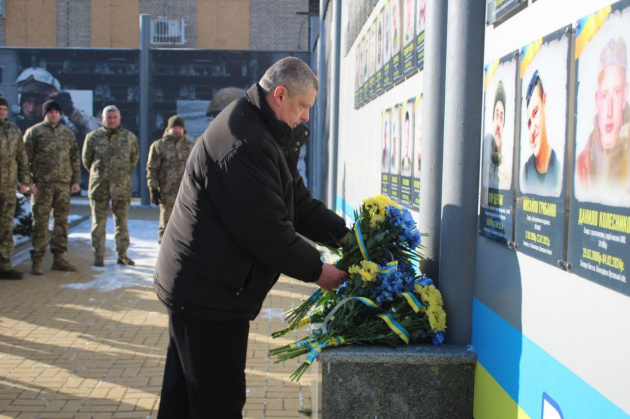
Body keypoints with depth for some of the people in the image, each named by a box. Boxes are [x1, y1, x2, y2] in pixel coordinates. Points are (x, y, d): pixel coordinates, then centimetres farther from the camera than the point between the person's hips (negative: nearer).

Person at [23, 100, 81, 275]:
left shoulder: (68, 133, 14)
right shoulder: (34, 132, 2)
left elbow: (75, 158, 18)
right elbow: (25, 158, -1)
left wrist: (76, 180, 10)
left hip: (63, 184, 4)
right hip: (42, 185, -4)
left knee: (62, 221, 7)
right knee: (40, 222, -3)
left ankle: (59, 258, 15)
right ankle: (37, 260, 1)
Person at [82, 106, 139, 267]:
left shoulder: (129, 137, 6)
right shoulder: (93, 137, 4)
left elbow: (134, 158, 17)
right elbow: (86, 159, 14)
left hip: (122, 186, 1)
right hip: (99, 186, 0)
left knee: (121, 222, 5)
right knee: (99, 223, 3)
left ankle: (122, 255, 11)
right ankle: (98, 256, 9)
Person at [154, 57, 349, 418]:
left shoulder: (265, 136, 13)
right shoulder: (245, 145, -24)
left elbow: (298, 201, 13)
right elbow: (265, 230, -24)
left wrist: (342, 235, 1)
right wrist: (316, 270, -13)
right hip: (209, 294, -11)